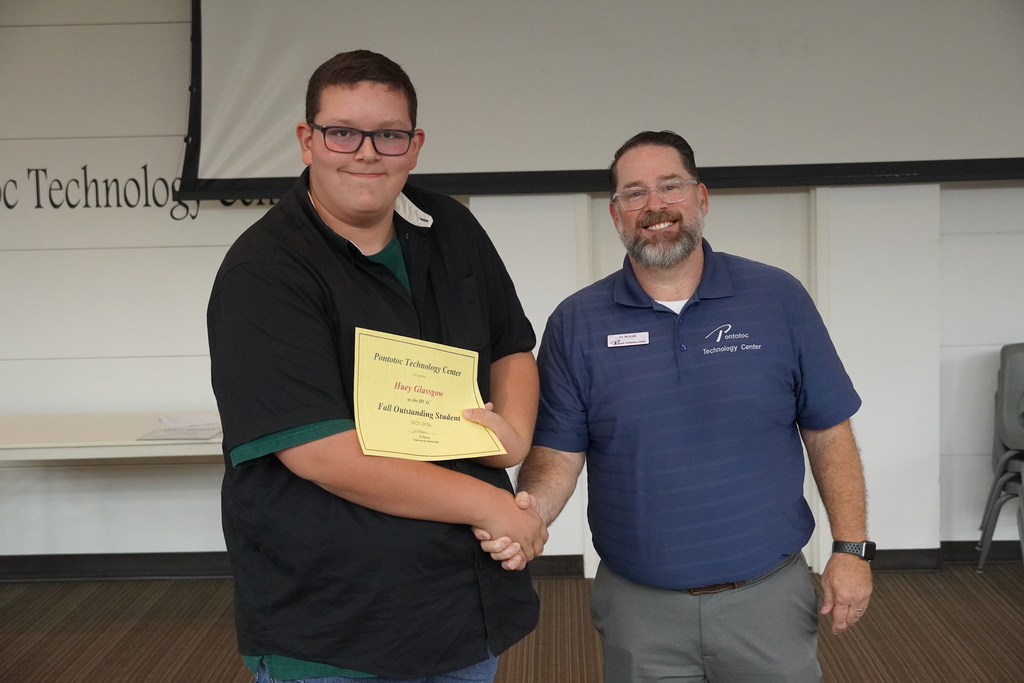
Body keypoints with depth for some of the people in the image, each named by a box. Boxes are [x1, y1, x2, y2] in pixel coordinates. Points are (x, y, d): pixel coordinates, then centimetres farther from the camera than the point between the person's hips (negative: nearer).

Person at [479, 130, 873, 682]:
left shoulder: (779, 299, -2)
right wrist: (528, 512, -23)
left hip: (770, 596, 0)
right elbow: (558, 451, -3)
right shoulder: (576, 324, -2)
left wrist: (852, 548, -2)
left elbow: (828, 434, 2)